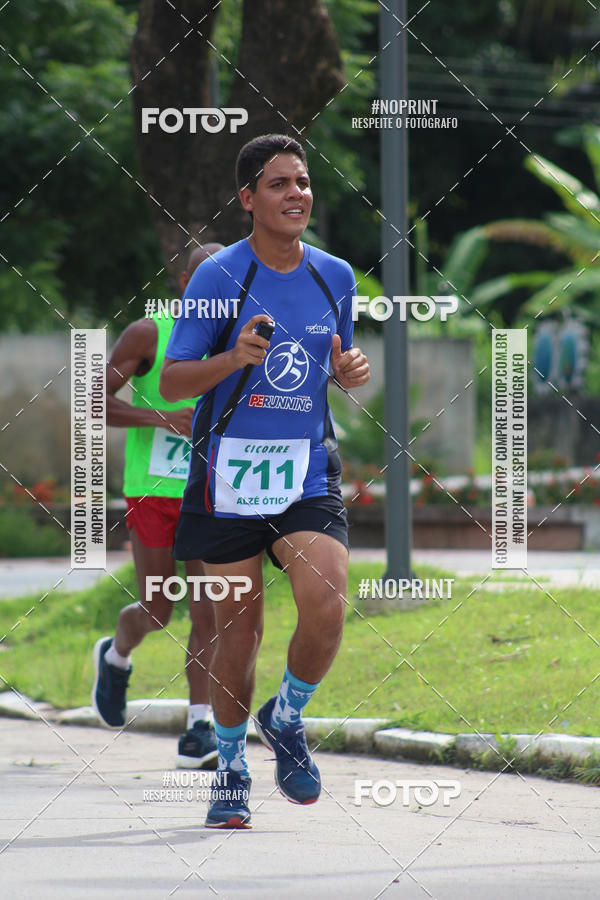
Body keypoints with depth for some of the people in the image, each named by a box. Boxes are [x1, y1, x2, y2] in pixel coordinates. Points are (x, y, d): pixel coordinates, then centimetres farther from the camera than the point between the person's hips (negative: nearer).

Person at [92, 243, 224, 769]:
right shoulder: (149, 335, -7)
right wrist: (161, 418, -22)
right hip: (152, 489, -2)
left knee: (209, 609, -10)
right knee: (156, 613, 3)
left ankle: (200, 728, -8)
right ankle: (117, 656, 38)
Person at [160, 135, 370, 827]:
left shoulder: (334, 276, 7)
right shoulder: (218, 276, -6)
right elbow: (171, 383, -7)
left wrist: (348, 371, -2)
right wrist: (235, 358, -25)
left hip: (307, 472, 3)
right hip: (228, 471, -2)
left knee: (326, 608, -17)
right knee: (237, 627, 4)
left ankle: (287, 718, 12)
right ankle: (231, 768, 24)